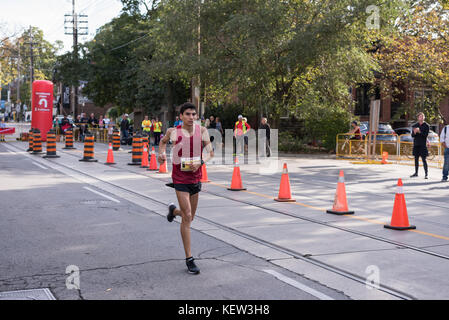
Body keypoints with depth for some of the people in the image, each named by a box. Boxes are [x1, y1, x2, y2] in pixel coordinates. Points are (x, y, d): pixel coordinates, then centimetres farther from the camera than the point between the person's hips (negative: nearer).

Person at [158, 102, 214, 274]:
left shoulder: (202, 130, -1)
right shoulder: (173, 131, -6)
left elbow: (210, 152, -1)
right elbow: (163, 141, 15)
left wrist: (200, 162, -19)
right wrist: (161, 154, -3)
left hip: (195, 176, 4)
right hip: (180, 178, -4)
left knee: (190, 217, 16)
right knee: (187, 217, -11)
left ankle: (174, 210, 53)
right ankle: (189, 259, -3)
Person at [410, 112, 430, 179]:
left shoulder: (426, 126, -2)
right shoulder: (415, 125, 8)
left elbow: (425, 135, -10)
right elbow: (412, 135, 5)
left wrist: (419, 131, -22)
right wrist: (414, 132, -16)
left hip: (423, 145, -4)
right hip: (416, 144, 4)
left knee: (423, 159, -8)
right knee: (416, 159, 10)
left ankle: (426, 174, -5)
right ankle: (416, 173, 20)